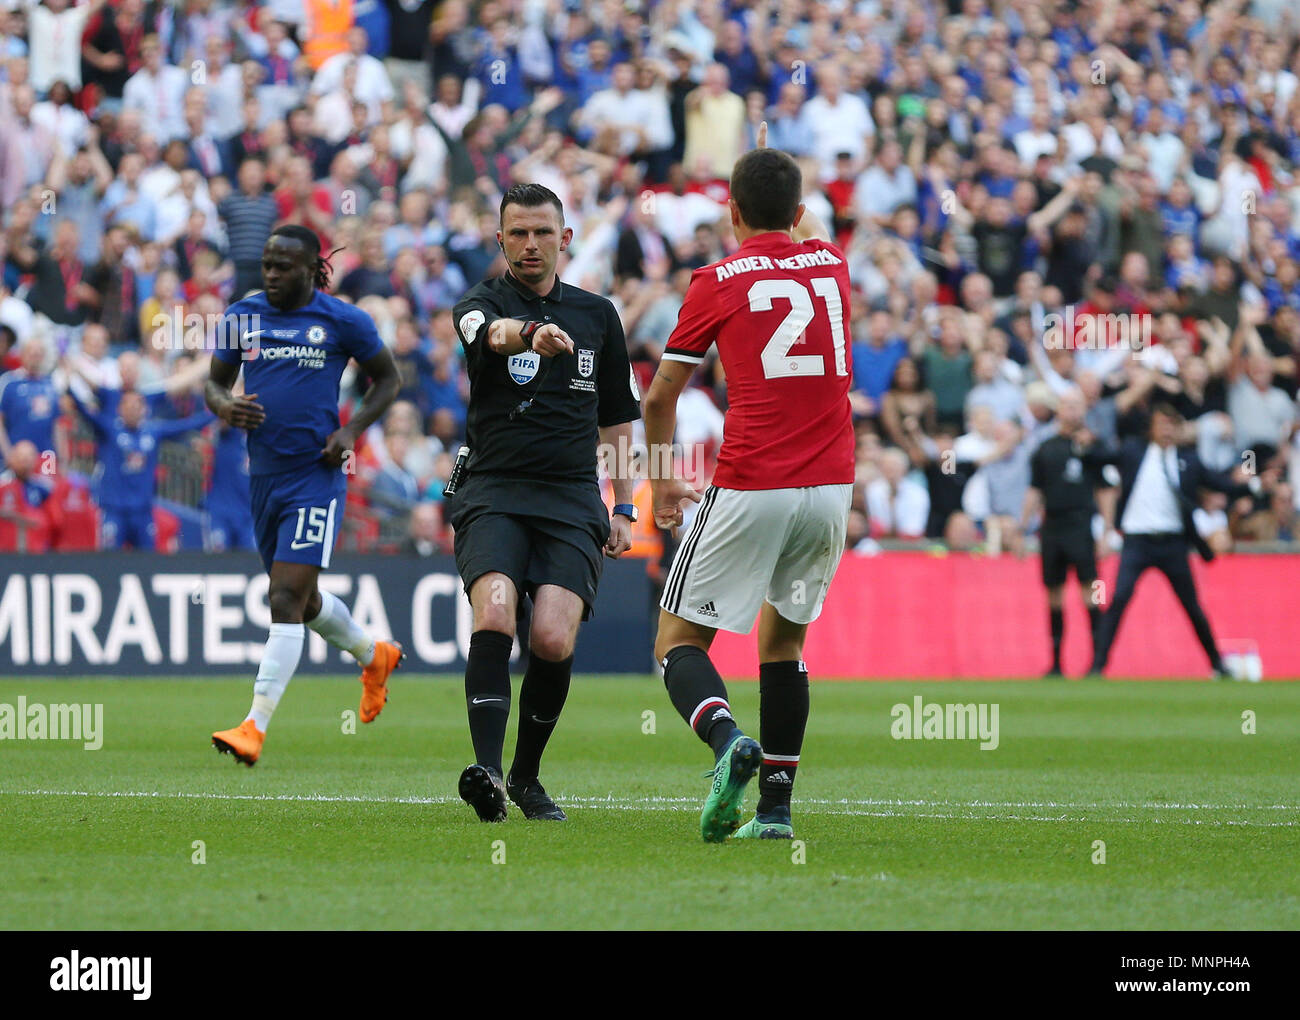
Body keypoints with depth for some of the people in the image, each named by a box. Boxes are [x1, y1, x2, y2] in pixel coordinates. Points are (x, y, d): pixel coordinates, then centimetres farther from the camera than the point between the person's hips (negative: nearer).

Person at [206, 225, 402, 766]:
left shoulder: (343, 321, -4)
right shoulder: (241, 316, 5)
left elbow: (386, 379, 8)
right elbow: (215, 381, 15)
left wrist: (352, 430, -7)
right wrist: (224, 405, -9)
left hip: (316, 473, -5)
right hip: (264, 473, 5)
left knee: (287, 598, -15)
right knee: (301, 600, 19)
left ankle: (255, 727, -18)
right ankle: (374, 656, 48)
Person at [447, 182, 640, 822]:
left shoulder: (598, 315, 15)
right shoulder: (481, 304, 3)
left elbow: (618, 419, 23)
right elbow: (493, 332, -24)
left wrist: (623, 509, 15)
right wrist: (531, 333, -48)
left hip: (572, 503, 2)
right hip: (492, 496, -2)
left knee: (553, 640, -15)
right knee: (494, 615, -27)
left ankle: (526, 775, 6)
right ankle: (487, 769, -30)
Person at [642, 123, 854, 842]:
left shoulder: (718, 282, -1)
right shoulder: (831, 265, 9)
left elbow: (661, 396, 6)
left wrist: (661, 478, 21)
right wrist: (779, 179, 54)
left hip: (750, 489, -4)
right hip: (830, 488, 4)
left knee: (680, 642, 2)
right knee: (782, 641, 19)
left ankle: (729, 743, -27)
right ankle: (776, 805, 11)